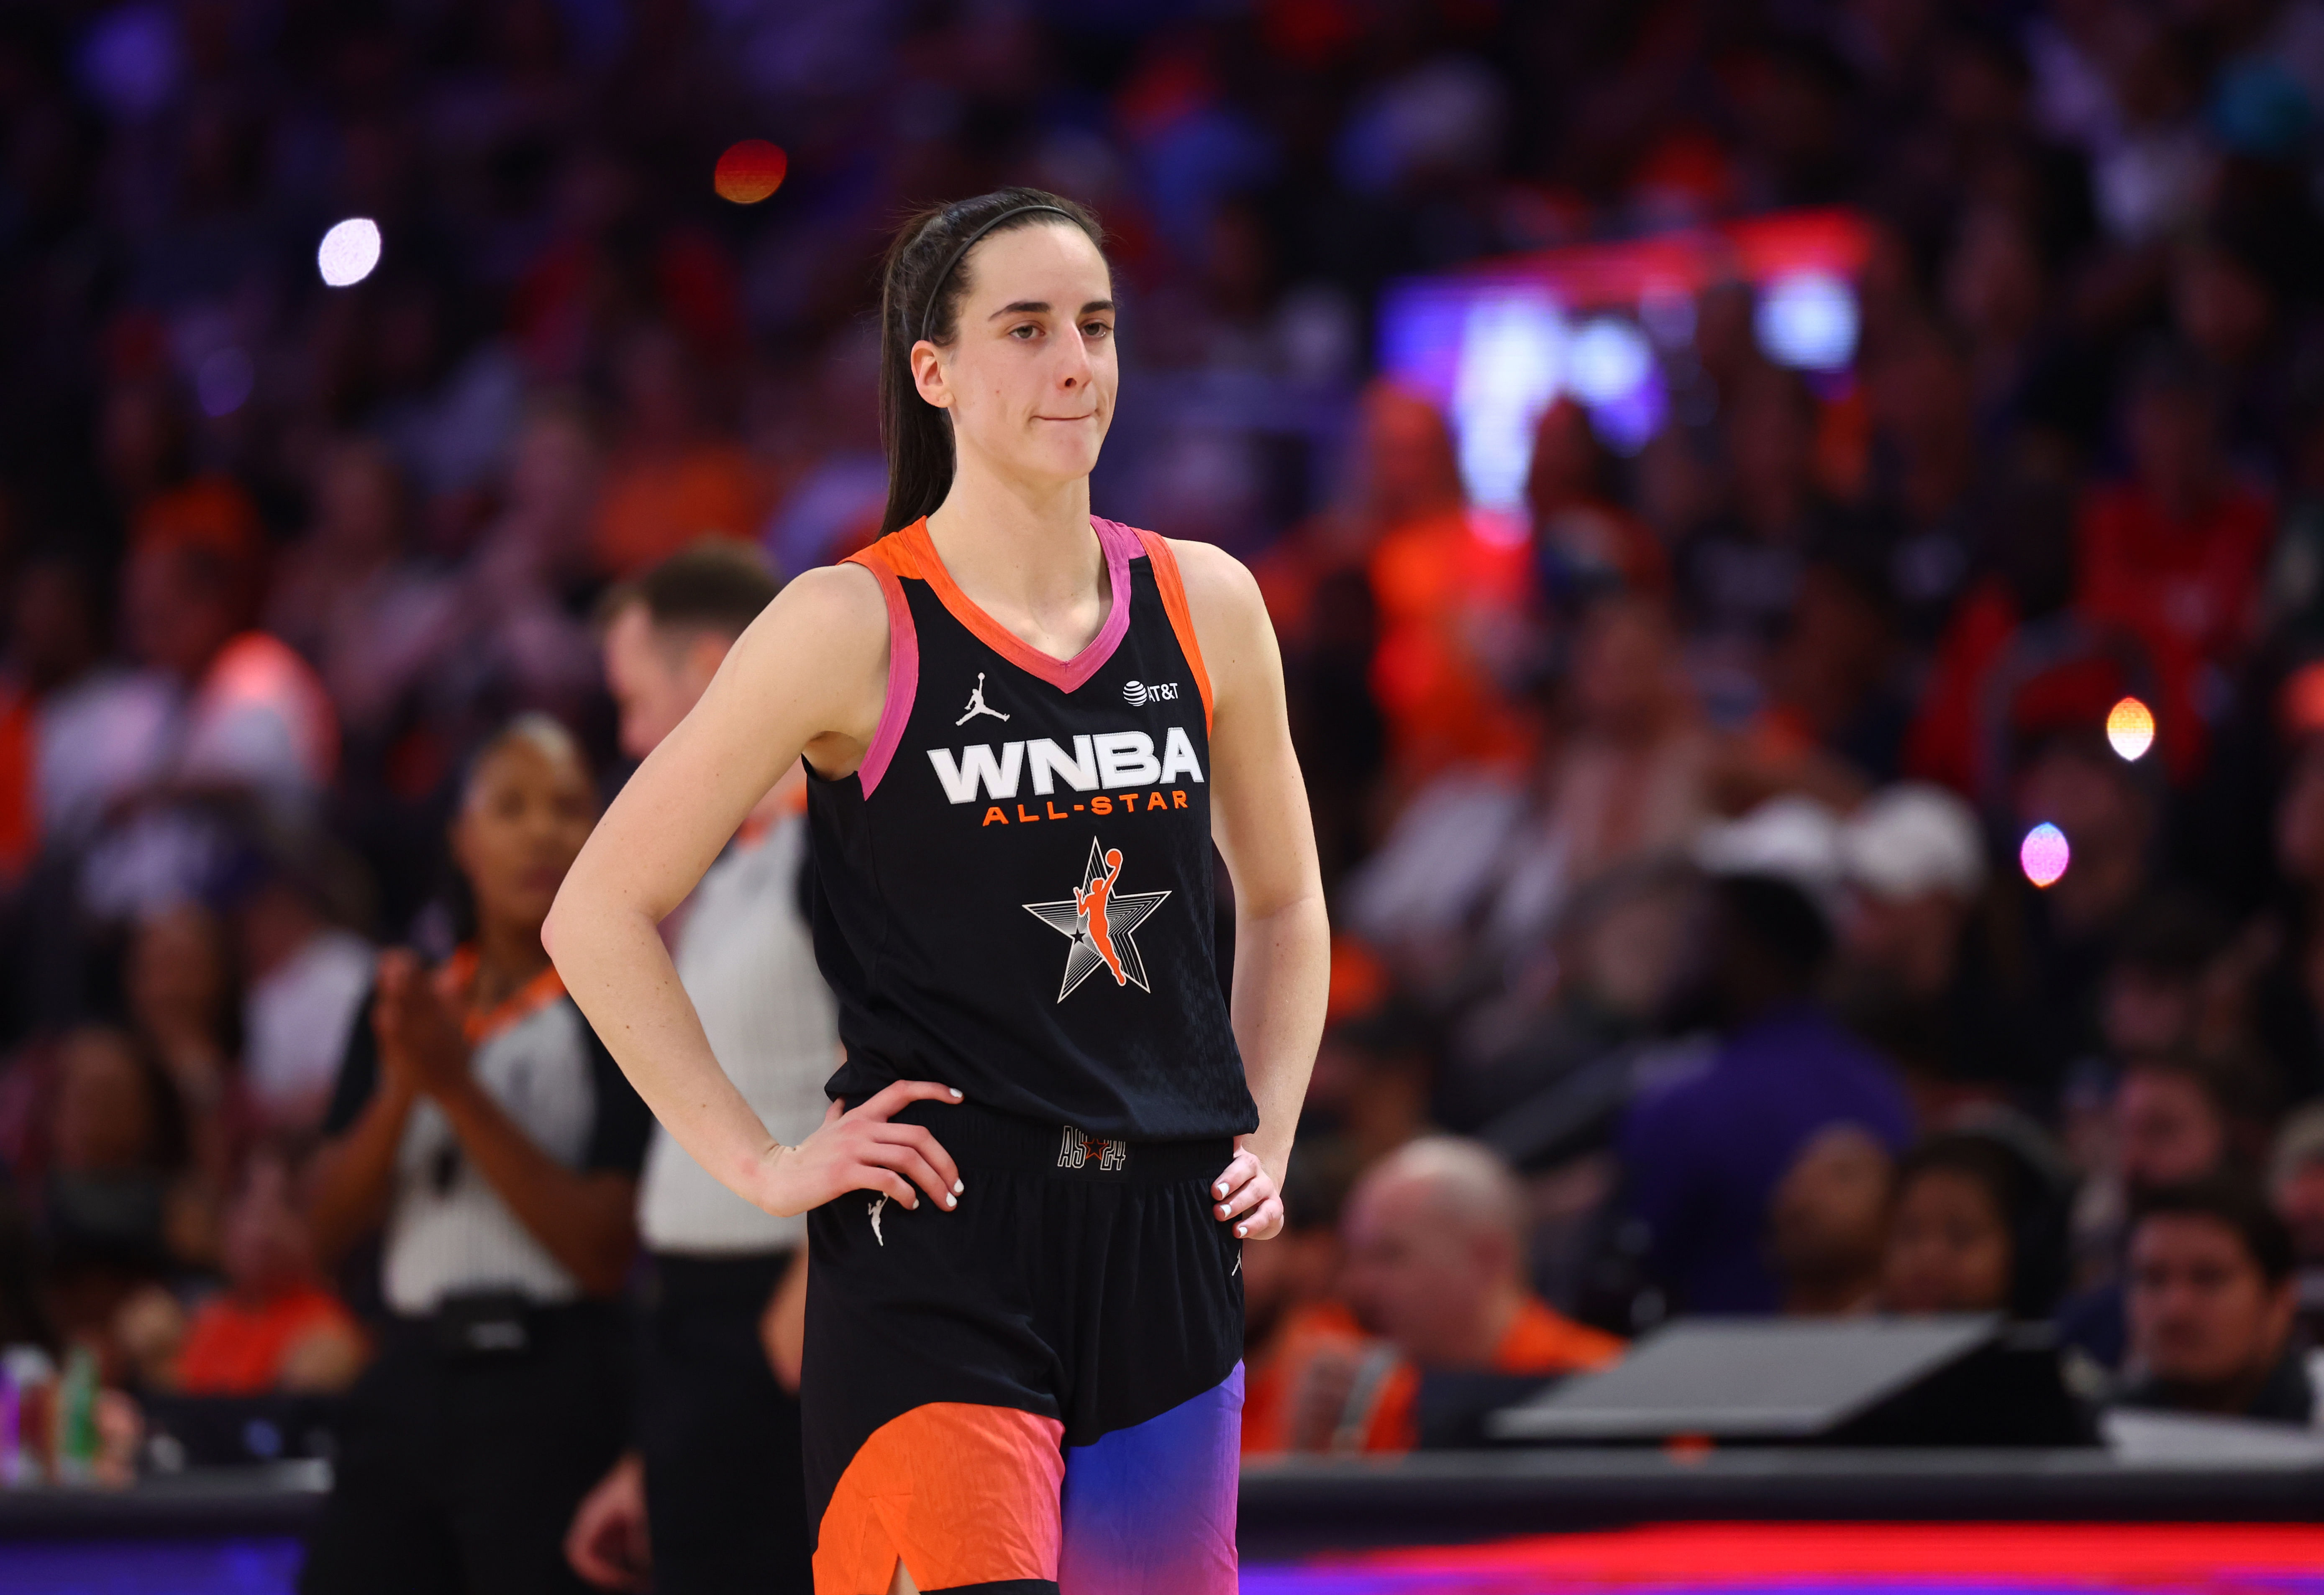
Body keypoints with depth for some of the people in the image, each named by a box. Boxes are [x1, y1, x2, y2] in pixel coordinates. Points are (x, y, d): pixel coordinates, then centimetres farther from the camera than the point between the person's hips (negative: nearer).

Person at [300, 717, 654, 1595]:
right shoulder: (406, 1003, 15)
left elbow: (609, 1251, -10)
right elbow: (330, 1226, 9)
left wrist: (461, 1093, -13)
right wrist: (401, 1090, -9)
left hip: (555, 1396, -6)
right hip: (410, 1383, 6)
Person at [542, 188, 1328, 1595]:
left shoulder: (1204, 606, 8)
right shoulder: (857, 627, -5)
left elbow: (1283, 903, 25)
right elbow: (600, 914, -3)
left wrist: (1265, 1142, 13)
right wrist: (761, 1163, -6)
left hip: (1166, 1237, 5)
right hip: (935, 1254, -5)